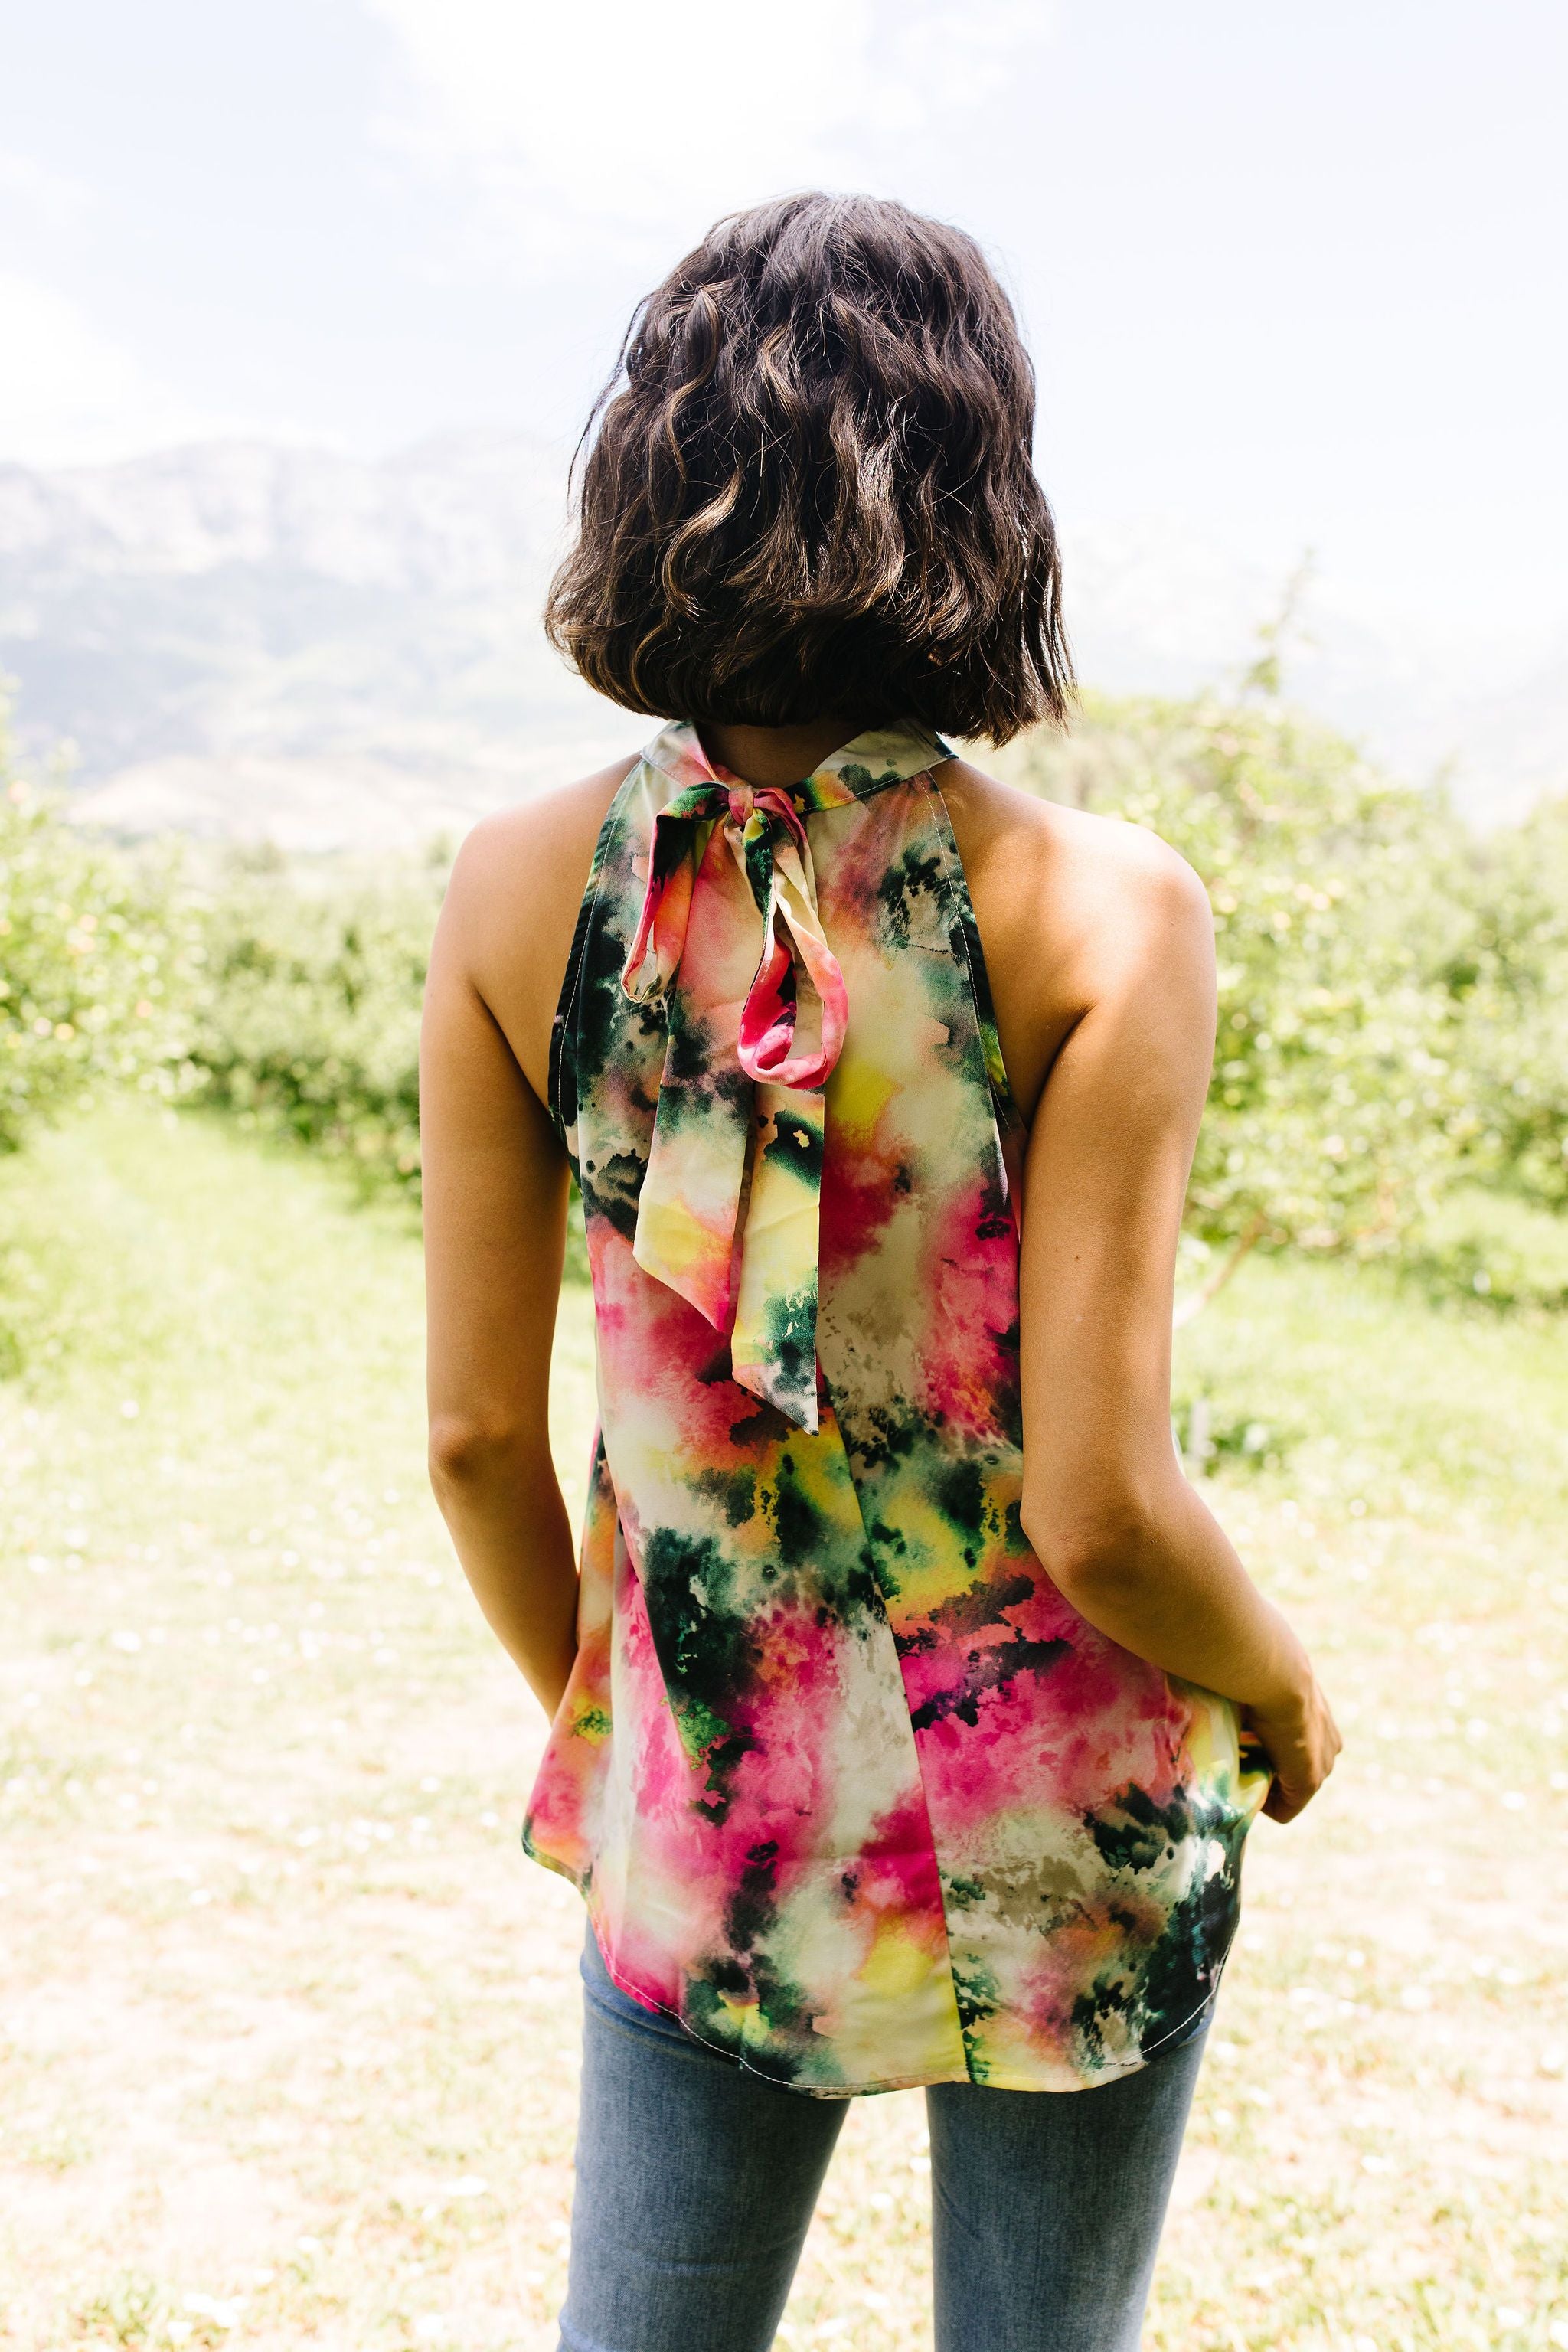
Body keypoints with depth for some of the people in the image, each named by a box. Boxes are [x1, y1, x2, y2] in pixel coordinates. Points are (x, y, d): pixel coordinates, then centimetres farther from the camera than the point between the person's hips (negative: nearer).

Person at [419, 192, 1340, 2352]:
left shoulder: (523, 891, -10)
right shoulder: (1096, 912, -19)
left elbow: (478, 1436, -5)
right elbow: (1102, 1509, -19)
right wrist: (1280, 1693, 3)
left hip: (703, 1804, 2)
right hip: (1055, 1821, -1)